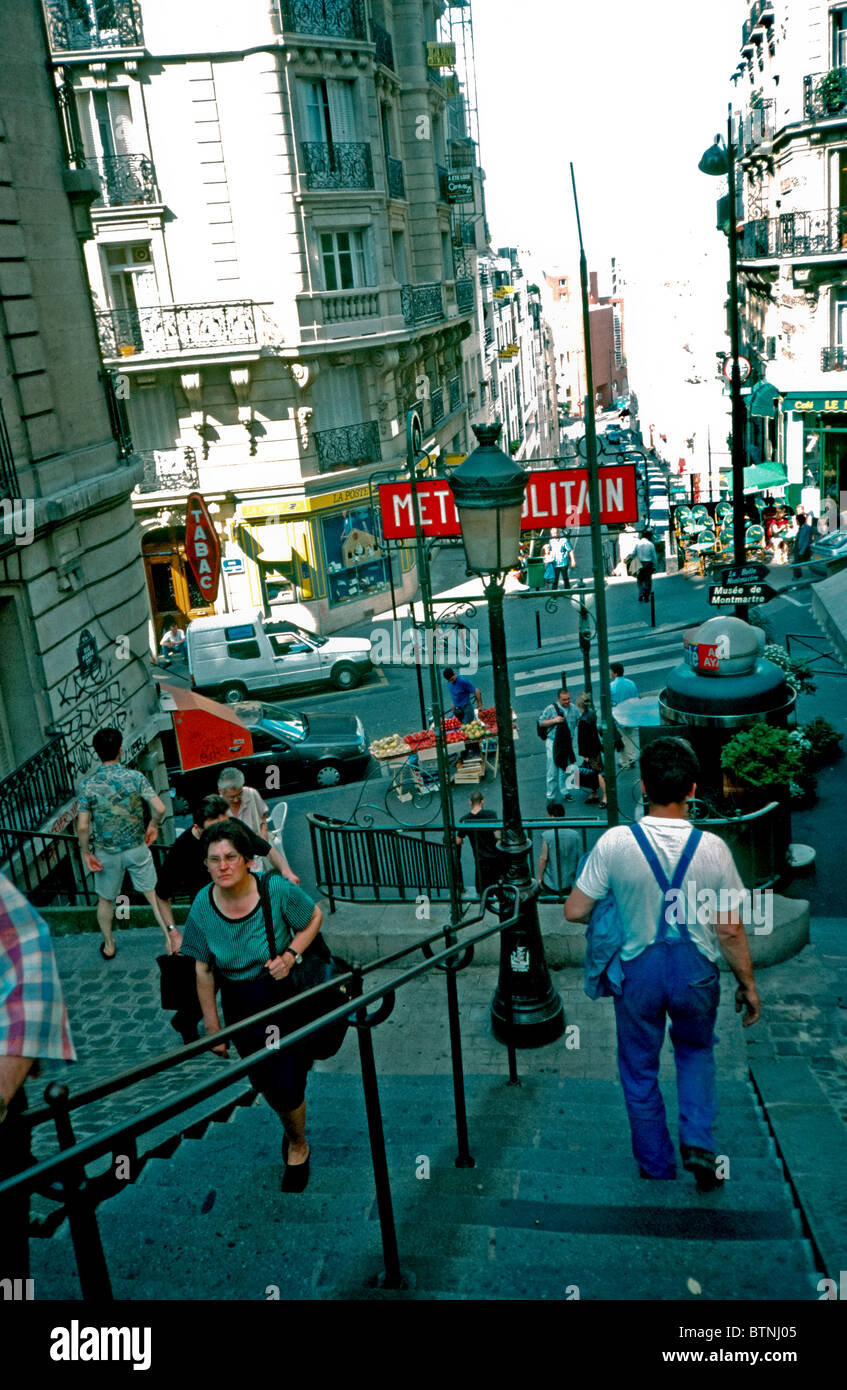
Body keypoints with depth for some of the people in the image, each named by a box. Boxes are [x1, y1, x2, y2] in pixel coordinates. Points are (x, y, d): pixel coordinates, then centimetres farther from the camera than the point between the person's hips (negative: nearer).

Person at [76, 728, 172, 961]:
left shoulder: (89, 784, -13)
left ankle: (109, 946, 35)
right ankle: (170, 937, 14)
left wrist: (86, 853, -2)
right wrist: (153, 826, 3)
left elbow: (82, 826, -15)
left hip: (107, 853, 0)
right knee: (153, 893, 14)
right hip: (137, 848, 0)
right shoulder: (135, 777, -12)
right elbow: (159, 808, -17)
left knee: (105, 900, 20)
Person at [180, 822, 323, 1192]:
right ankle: (290, 1122, 50)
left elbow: (314, 916, -3)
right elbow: (203, 972, -4)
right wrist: (213, 1027, 1)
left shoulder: (277, 889, -20)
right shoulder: (202, 906, -13)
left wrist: (291, 955, -19)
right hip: (240, 1006, 3)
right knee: (265, 1082, 16)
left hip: (285, 995, -2)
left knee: (288, 1085, 2)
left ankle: (298, 1144, 35)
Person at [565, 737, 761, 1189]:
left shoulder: (614, 842, -18)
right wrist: (747, 984, 7)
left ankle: (656, 1165, 34)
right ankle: (698, 1142, 14)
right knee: (696, 1053, 29)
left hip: (639, 970, -1)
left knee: (640, 1069, 20)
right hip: (696, 970, 1)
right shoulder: (712, 847, -15)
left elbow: (574, 911, -11)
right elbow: (730, 932, -9)